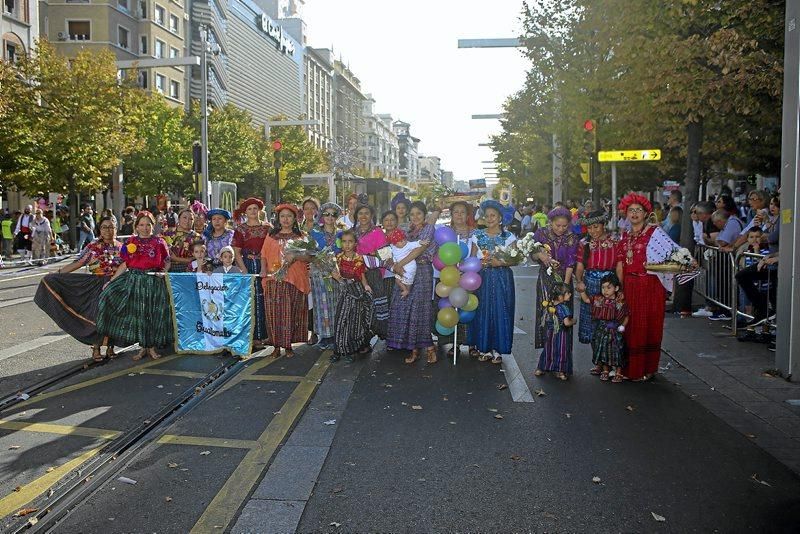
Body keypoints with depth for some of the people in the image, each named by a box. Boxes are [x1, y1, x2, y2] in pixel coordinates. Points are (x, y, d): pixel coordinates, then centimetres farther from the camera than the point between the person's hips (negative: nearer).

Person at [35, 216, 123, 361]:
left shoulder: (121, 247, 5)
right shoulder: (93, 246, -2)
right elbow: (77, 263, -5)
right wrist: (56, 274, -9)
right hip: (97, 286, -2)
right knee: (98, 315, -6)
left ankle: (110, 348, 18)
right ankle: (96, 349, 8)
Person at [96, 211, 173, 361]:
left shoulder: (159, 242, 3)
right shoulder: (131, 242, 7)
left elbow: (167, 262, 7)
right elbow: (124, 265, 6)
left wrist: (163, 272, -13)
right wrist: (111, 281, 1)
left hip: (154, 281, -2)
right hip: (134, 280, 2)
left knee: (153, 313, 0)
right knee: (137, 313, 3)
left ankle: (152, 347, 15)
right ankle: (142, 347, 16)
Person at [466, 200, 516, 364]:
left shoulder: (508, 236, 1)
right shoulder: (477, 235, 6)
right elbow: (471, 258, 5)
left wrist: (500, 262, -18)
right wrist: (481, 262, -14)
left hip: (502, 278, -1)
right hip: (482, 277, 1)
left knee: (500, 311, 0)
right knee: (482, 311, 2)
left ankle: (497, 349, 11)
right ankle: (484, 348, 14)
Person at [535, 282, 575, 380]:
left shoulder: (549, 305, -2)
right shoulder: (563, 308, -23)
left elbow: (546, 319, 9)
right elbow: (566, 323, -29)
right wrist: (573, 321, -10)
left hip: (550, 333, 6)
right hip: (561, 335, -6)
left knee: (548, 350, 17)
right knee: (562, 352, 6)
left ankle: (540, 369, 24)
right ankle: (560, 371, 11)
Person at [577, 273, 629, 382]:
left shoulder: (621, 302, -9)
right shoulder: (598, 299, -2)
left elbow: (626, 316, 1)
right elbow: (586, 300, 3)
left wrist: (623, 325, -10)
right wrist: (582, 291, -13)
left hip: (615, 331, -3)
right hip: (601, 330, 3)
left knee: (616, 351, 3)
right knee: (603, 350, 11)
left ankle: (618, 373, 18)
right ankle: (605, 370, 28)